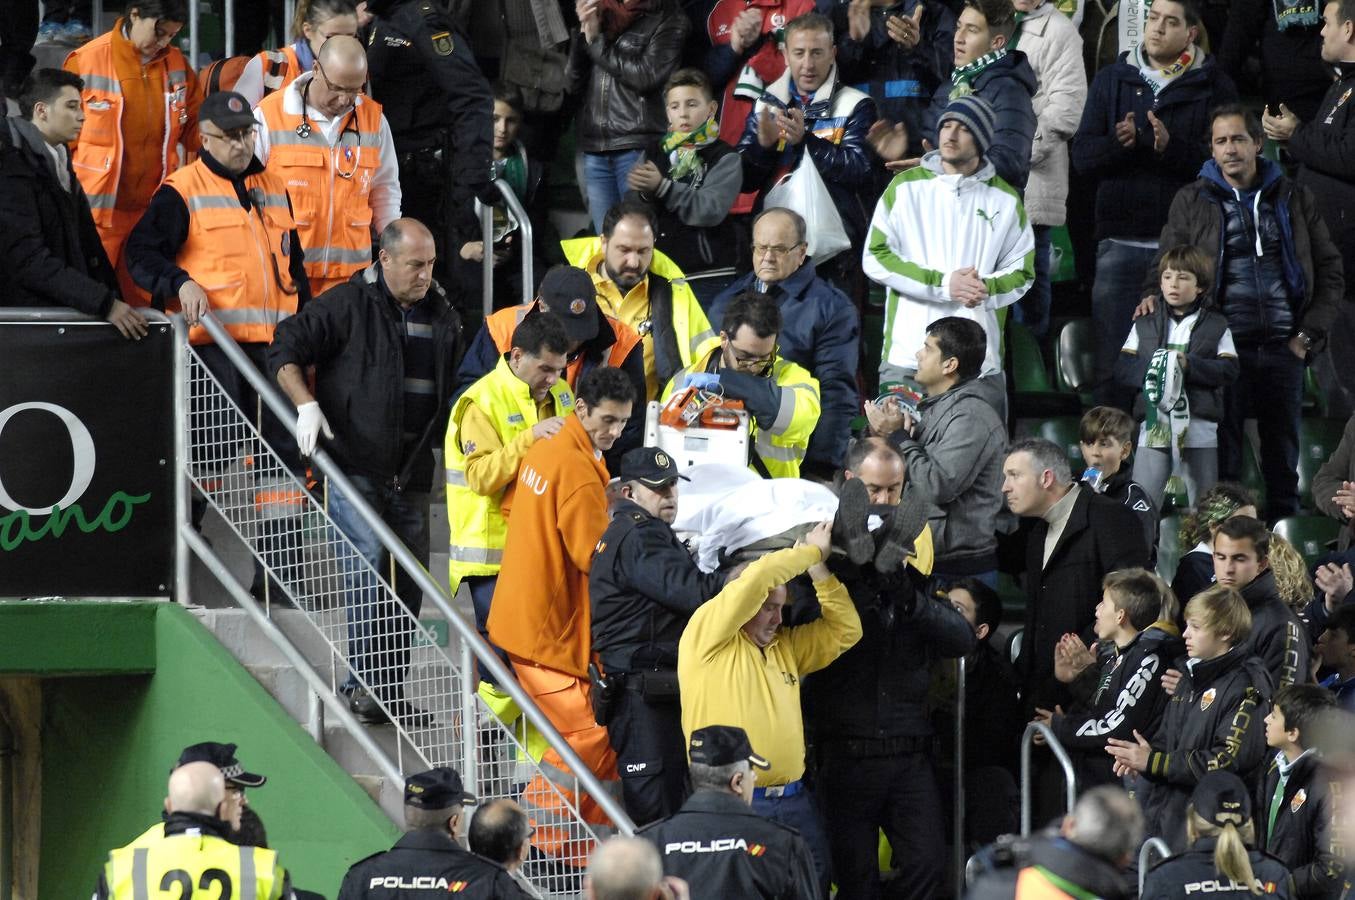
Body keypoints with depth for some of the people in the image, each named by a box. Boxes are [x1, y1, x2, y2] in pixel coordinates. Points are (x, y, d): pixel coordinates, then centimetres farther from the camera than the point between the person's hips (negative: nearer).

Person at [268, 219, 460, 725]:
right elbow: (285, 350, -6)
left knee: (409, 580, 6)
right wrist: (307, 406, -19)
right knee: (368, 556, -18)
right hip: (354, 464, -6)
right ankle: (364, 682, -19)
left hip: (410, 473, 6)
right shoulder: (348, 305, -5)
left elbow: (455, 387, 27)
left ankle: (392, 688, 13)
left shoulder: (442, 317, 13)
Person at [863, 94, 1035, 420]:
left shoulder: (1005, 200, 11)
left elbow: (1021, 271, 12)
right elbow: (875, 257, 0)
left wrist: (985, 289, -11)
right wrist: (942, 284, -11)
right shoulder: (905, 187, 6)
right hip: (907, 355, -1)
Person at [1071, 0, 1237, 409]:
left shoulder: (1213, 86, 1)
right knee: (1113, 363, 3)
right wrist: (1118, 143, -17)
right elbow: (1083, 156, 3)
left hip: (1186, 244, -2)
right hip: (1121, 240, 2)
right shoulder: (1111, 80, 9)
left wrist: (1171, 147, -23)